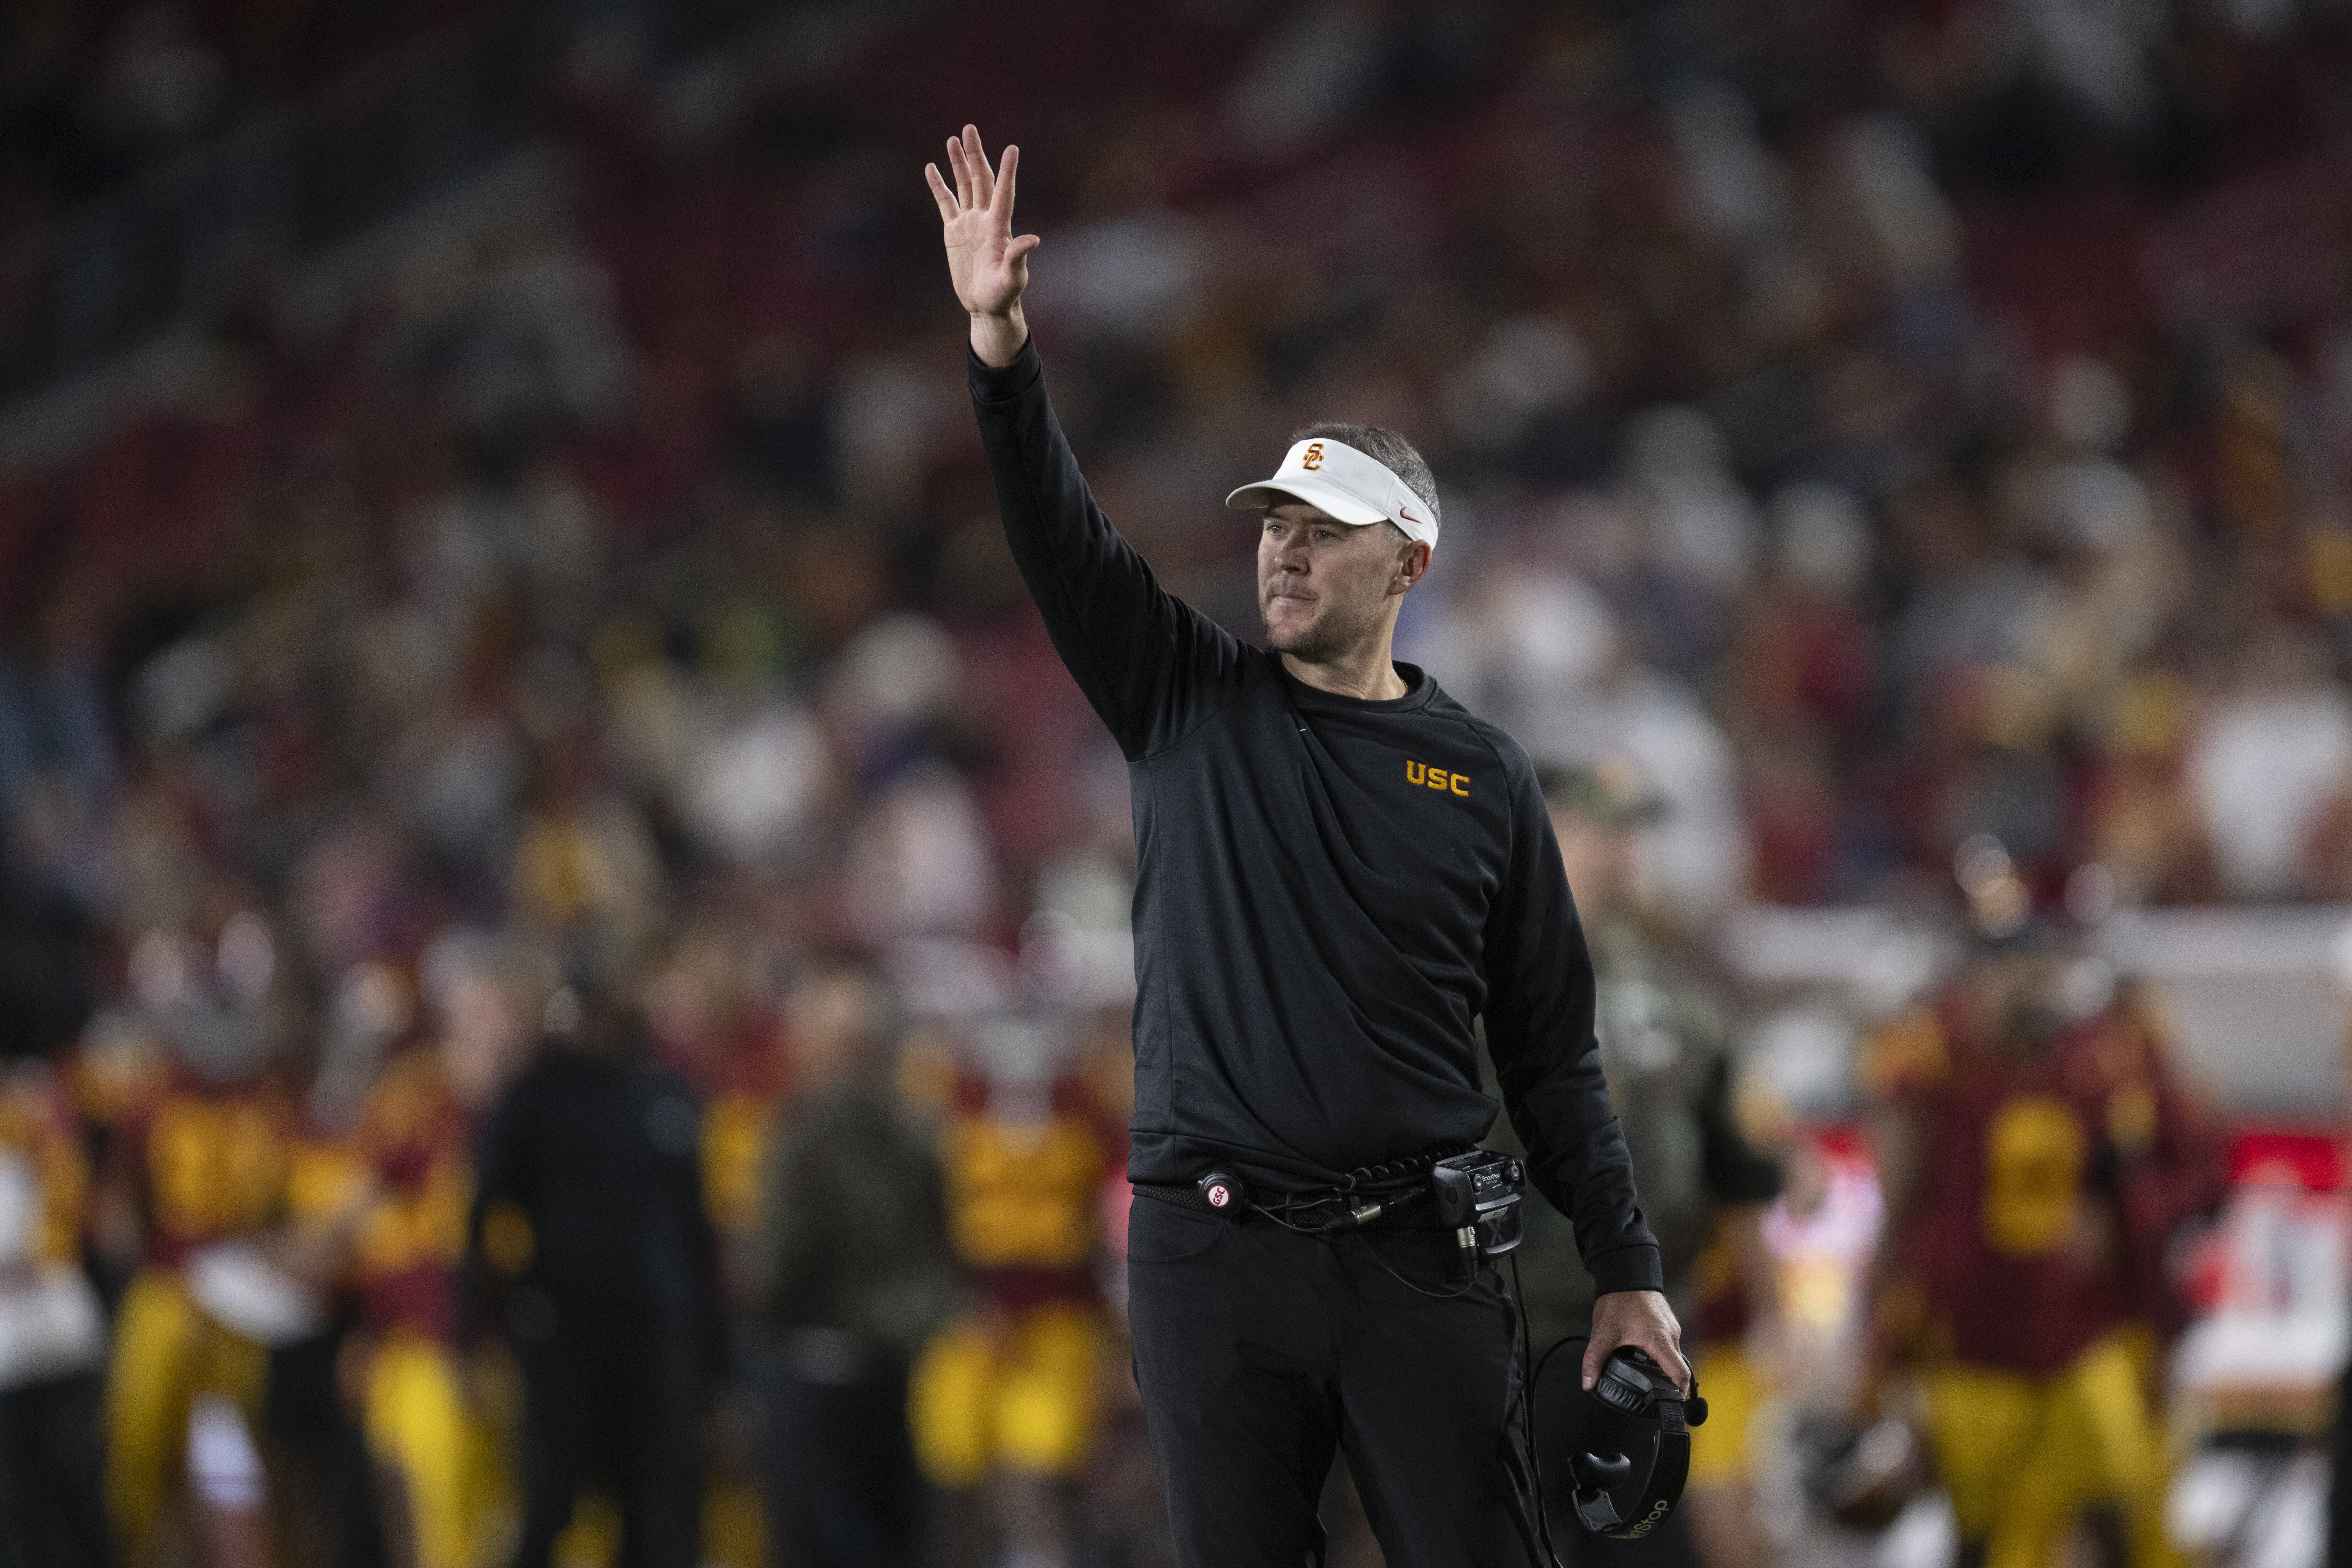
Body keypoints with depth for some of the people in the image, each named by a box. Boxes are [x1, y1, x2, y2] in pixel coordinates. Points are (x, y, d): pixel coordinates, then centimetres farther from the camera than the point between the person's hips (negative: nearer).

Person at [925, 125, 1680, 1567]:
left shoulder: (1482, 774, 7)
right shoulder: (1190, 704, 8)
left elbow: (1553, 1052, 9)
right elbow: (1062, 541, -6)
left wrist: (1630, 1274, 4)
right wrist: (1002, 343, -21)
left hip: (1424, 1266, -1)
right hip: (1215, 1244, 1)